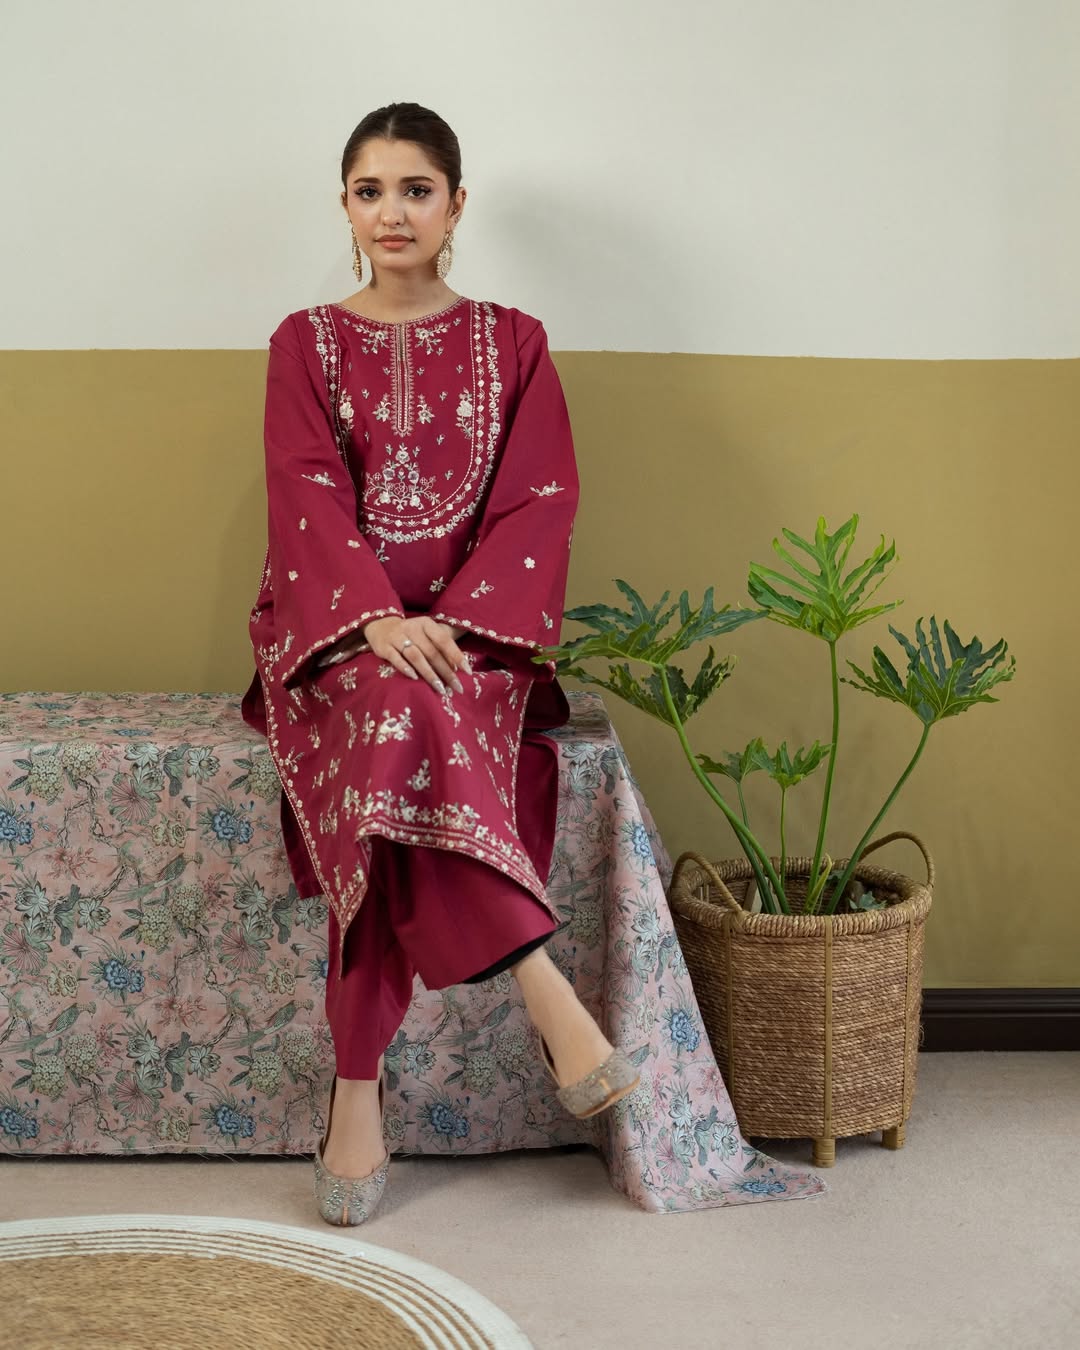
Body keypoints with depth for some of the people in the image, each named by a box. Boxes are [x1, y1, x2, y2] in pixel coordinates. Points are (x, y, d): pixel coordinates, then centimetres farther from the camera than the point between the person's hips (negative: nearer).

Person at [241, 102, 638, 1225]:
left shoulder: (512, 344, 12)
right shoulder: (306, 344, 11)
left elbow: (539, 503, 1)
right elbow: (308, 497, -3)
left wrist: (456, 623, -16)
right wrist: (382, 619, -21)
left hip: (473, 624, 0)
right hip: (338, 622, 0)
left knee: (403, 735, -35)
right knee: (402, 713, -37)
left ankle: (357, 1097, -37)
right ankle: (541, 986, -41)